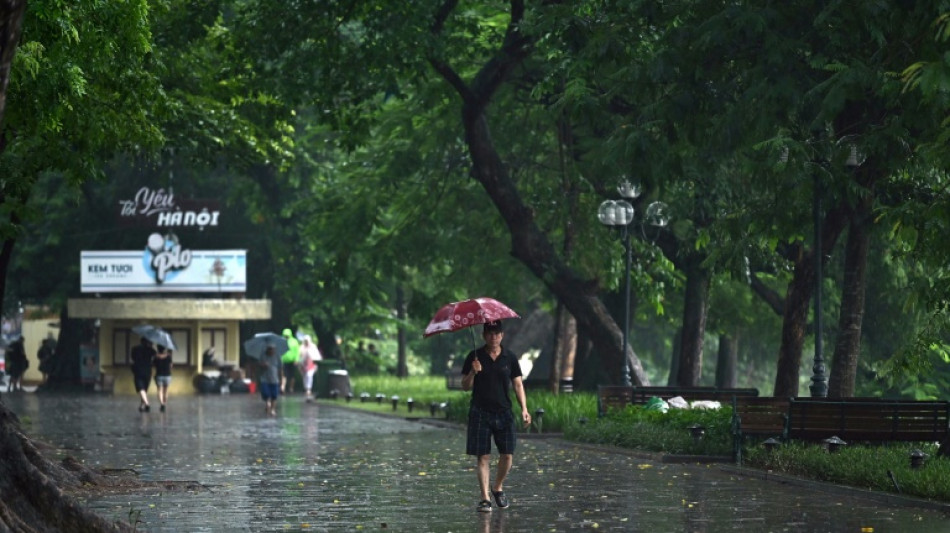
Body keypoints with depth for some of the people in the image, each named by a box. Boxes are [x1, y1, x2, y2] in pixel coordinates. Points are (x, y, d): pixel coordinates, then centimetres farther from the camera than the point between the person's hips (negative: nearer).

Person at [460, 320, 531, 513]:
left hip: (504, 412, 2)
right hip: (480, 413, -2)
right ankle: (485, 498, -1)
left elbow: (518, 384, 8)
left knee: (507, 455, -2)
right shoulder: (475, 357, 2)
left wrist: (524, 408, -2)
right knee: (483, 457, -5)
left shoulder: (509, 358, 6)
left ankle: (498, 488, 23)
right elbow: (465, 386, 3)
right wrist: (473, 373, -17)